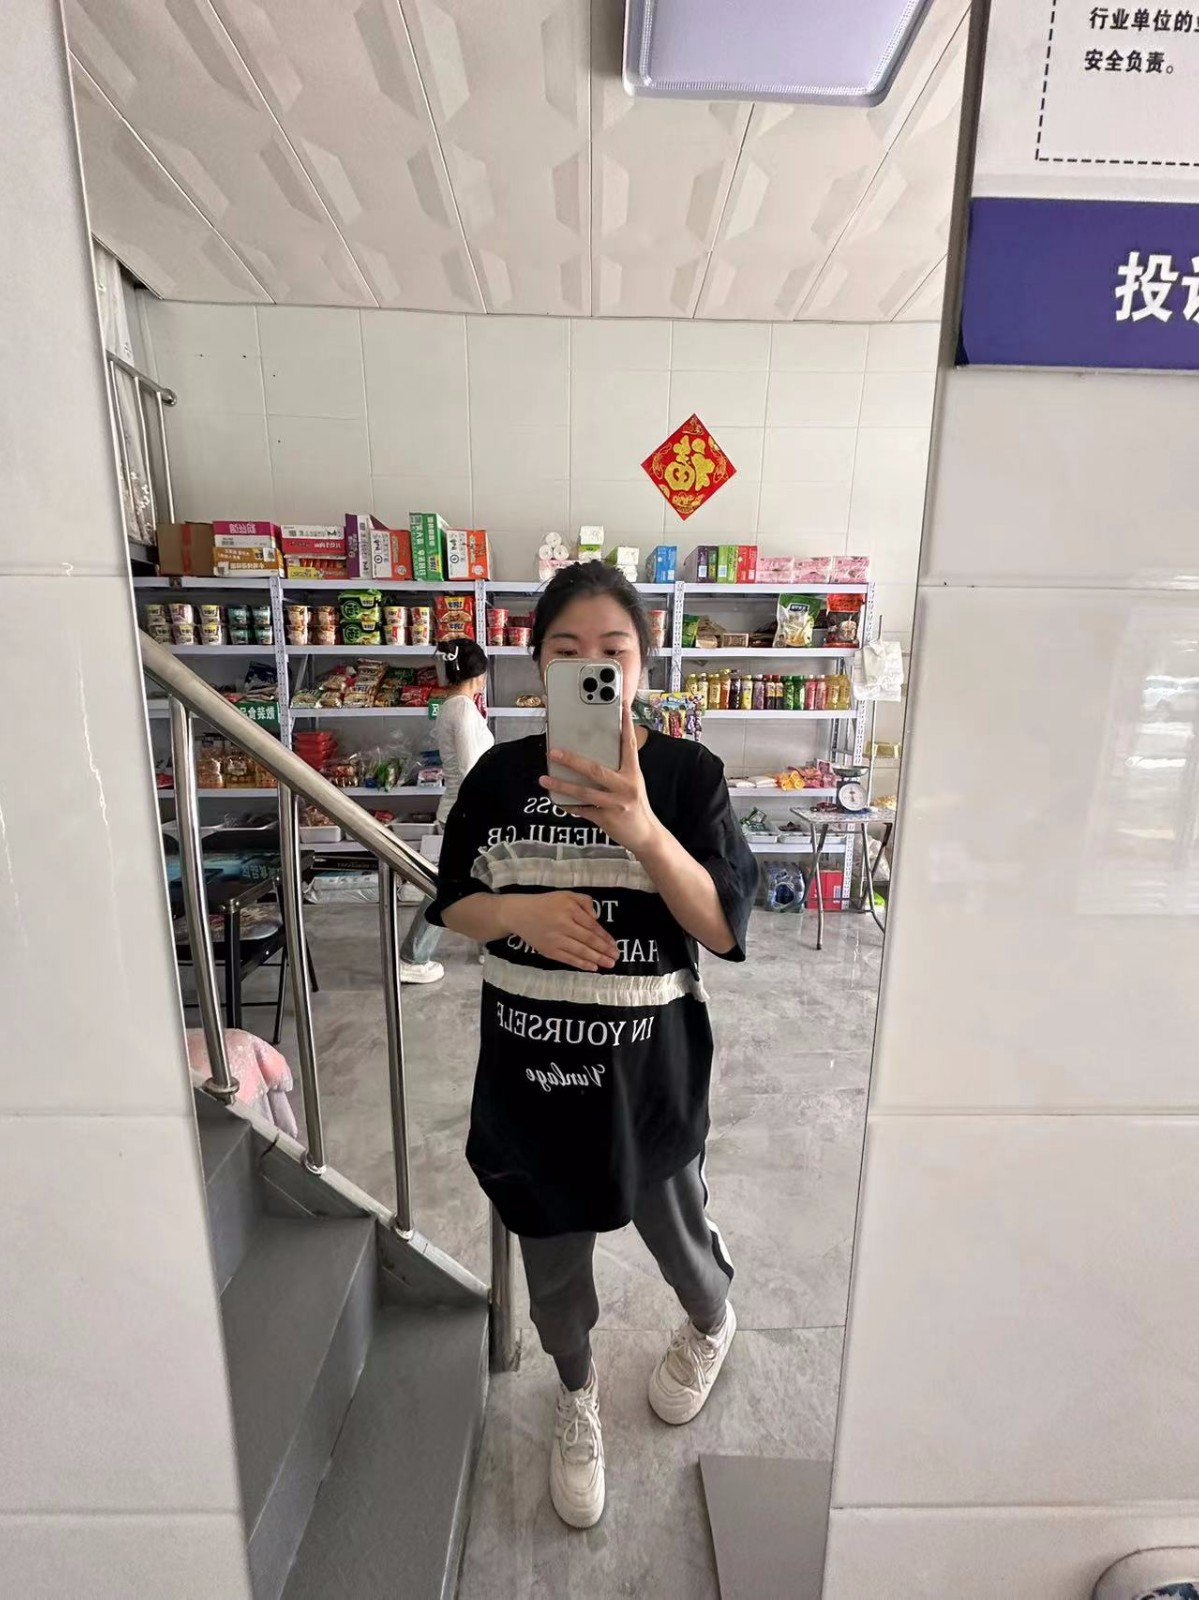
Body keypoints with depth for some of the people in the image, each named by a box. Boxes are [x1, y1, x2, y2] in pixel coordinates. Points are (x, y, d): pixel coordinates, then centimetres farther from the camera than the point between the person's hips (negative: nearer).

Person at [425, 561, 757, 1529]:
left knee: (673, 1226, 22)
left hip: (649, 1061, -1)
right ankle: (577, 1394, 54)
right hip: (531, 1059, 2)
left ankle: (712, 1323, 61)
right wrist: (523, 911, -21)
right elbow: (453, 908, 1)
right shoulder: (502, 775, -5)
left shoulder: (688, 773, -12)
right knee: (551, 1243, 21)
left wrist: (644, 832, -35)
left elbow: (725, 928, -18)